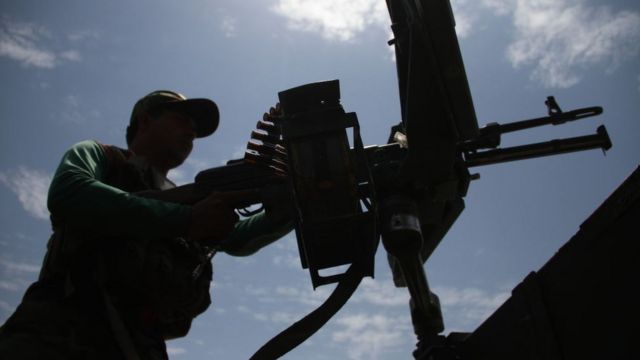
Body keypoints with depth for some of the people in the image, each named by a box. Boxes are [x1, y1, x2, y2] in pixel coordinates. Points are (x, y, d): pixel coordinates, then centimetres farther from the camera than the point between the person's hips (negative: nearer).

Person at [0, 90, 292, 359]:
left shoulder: (188, 201, 26)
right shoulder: (99, 156, 13)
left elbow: (238, 238, 18)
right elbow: (66, 195, -10)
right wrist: (186, 218, -15)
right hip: (59, 331, -4)